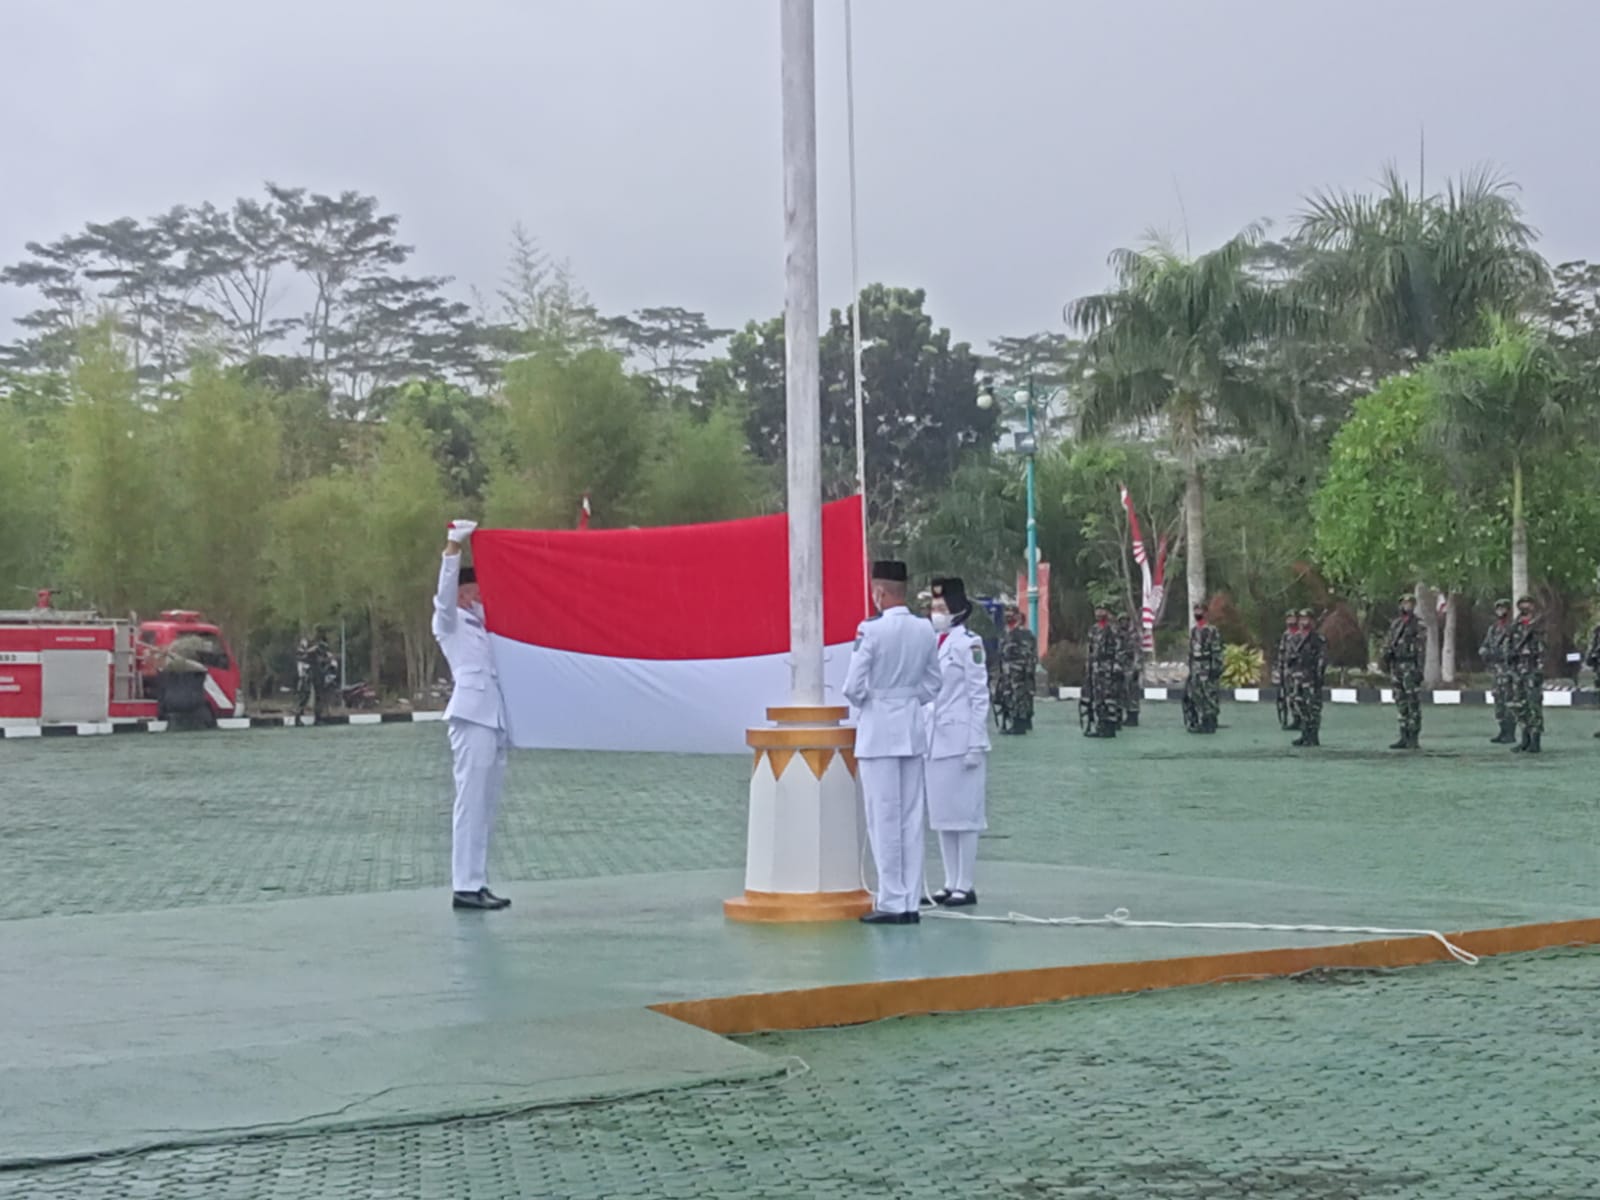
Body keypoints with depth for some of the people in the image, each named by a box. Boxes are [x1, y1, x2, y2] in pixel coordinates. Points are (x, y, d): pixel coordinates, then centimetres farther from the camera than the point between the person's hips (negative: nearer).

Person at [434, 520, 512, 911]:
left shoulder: (476, 621, 22)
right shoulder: (448, 621, 1)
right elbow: (445, 590, -18)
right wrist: (453, 547, -28)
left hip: (492, 716, 9)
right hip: (472, 715, -9)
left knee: (486, 806, 8)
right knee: (471, 802, -10)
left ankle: (476, 882, 12)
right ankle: (464, 887, -11)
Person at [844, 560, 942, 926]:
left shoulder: (871, 630, -15)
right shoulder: (925, 630, 3)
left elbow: (853, 687, -13)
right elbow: (933, 684, 11)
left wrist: (865, 701, 7)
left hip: (878, 730, -6)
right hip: (913, 729, 6)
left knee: (884, 820, 0)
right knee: (911, 819, 10)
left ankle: (892, 902, 3)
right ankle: (910, 902, 14)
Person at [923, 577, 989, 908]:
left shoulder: (968, 643, -8)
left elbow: (980, 696, -10)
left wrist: (975, 744, -13)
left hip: (960, 740, -7)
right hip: (934, 740, 7)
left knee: (963, 814, -2)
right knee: (940, 815, 10)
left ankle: (965, 886, 3)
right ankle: (951, 883, 17)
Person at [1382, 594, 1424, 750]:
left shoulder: (1417, 625, -3)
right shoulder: (1395, 624, 15)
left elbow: (1421, 649, -9)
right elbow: (1388, 643, 18)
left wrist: (1419, 669, -15)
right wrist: (1386, 657, 3)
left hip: (1410, 666, -7)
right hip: (1396, 666, 7)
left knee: (1413, 703, -7)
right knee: (1401, 703, 8)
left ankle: (1413, 738, -6)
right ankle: (1404, 738, 13)